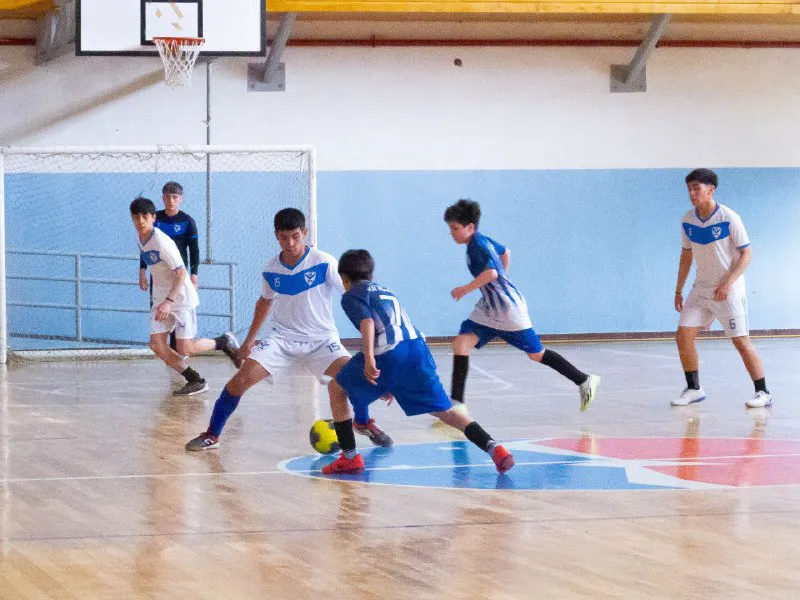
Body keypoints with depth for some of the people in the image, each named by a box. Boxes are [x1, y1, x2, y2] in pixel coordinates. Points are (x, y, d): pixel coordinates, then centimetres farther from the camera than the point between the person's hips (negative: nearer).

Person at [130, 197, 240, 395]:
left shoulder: (162, 242, -22)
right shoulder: (141, 240, 4)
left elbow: (181, 272, -22)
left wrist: (169, 301, -28)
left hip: (181, 298, -8)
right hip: (161, 300, 8)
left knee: (184, 349, -10)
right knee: (156, 344, -5)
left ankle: (224, 342, 16)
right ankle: (195, 381, 4)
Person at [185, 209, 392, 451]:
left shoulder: (324, 263, -13)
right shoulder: (270, 270, 0)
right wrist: (249, 340, 23)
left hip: (321, 339, -2)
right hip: (282, 339, 2)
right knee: (242, 378, -17)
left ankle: (364, 423, 7)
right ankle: (211, 435, -1)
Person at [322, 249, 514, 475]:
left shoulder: (351, 296, 13)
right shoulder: (384, 291, 36)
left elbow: (367, 322, -9)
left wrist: (368, 359, -22)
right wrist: (391, 385, 51)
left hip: (389, 352, -6)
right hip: (417, 346, 6)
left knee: (337, 389, 16)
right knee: (444, 410, 8)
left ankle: (350, 457, 9)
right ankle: (493, 447, -13)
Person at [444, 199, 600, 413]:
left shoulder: (478, 245, -19)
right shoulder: (481, 240, 9)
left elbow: (491, 273, -34)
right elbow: (505, 252, 27)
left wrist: (465, 289, -25)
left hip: (508, 308, -9)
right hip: (488, 309, 9)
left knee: (536, 354, 2)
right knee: (461, 343, -7)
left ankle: (585, 381, 18)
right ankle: (457, 403, -10)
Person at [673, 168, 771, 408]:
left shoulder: (729, 218, -16)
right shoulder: (687, 221, 1)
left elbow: (746, 254, -12)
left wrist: (728, 283, -22)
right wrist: (678, 291, 13)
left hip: (729, 290, -5)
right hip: (701, 288, 5)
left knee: (741, 340, -8)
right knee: (683, 336, -4)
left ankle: (763, 393, 1)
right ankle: (693, 389, 9)